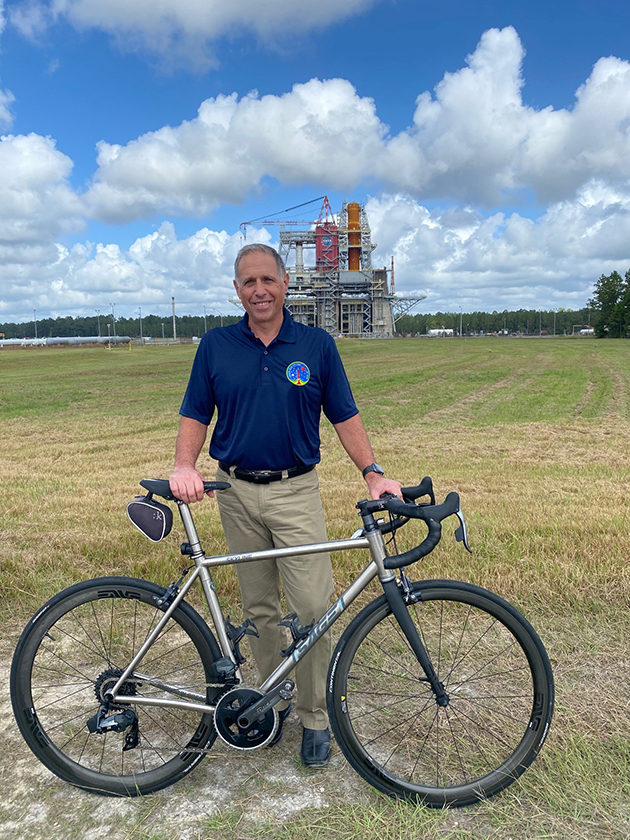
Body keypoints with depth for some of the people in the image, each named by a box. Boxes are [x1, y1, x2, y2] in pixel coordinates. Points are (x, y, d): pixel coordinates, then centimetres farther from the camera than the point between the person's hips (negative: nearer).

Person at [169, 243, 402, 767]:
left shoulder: (317, 345, 1)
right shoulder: (216, 345, 4)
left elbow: (345, 416, 1)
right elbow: (196, 415, 5)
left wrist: (373, 472, -11)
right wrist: (184, 466, -13)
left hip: (296, 492, -1)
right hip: (237, 493, 2)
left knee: (313, 607, -4)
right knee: (259, 607, 12)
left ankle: (316, 716, 16)